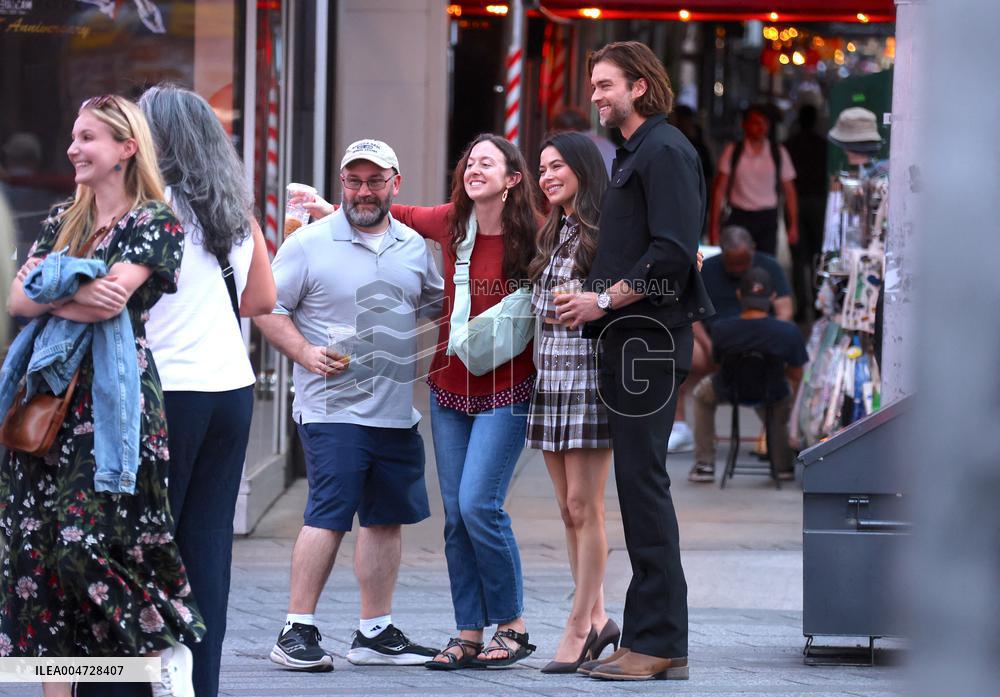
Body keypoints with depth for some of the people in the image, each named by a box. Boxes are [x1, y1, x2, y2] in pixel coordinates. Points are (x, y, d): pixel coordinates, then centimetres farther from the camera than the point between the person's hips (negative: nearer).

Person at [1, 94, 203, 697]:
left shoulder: (155, 221, -2)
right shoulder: (63, 219, 18)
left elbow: (110, 300, -16)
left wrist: (51, 293, -3)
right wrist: (76, 297, -10)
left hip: (111, 399, -7)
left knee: (87, 540, -16)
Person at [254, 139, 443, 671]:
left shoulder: (414, 246, 13)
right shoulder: (309, 243, -3)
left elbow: (436, 304, 26)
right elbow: (267, 308, -2)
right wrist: (306, 353, -15)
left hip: (397, 410, 6)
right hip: (333, 407, -6)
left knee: (387, 518, 9)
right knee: (330, 515, -11)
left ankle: (375, 633, 18)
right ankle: (297, 632, -6)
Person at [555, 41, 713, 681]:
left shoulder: (665, 150, -10)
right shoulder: (633, 153, 21)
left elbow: (673, 254, -20)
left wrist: (603, 301, -16)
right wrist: (594, 302, 11)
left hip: (650, 338, -10)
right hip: (630, 338, 10)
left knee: (643, 481, -9)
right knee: (638, 482, 10)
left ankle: (657, 643, -8)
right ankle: (656, 636, 13)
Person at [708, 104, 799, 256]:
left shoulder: (779, 153, 5)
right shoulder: (732, 152, 1)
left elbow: (789, 191, 8)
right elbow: (719, 190, 1)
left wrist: (793, 226, 2)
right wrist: (714, 225, -4)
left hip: (767, 219, 1)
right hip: (739, 217, -1)